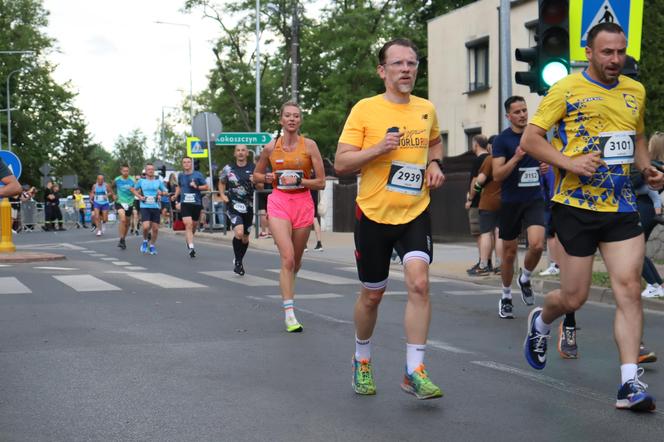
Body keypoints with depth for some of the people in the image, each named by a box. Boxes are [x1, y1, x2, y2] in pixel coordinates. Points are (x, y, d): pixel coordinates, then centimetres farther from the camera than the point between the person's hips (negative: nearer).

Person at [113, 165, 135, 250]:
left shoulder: (132, 180, -4)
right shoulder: (117, 180, -3)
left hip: (129, 203, 2)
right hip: (120, 202, -2)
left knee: (127, 223, 12)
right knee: (123, 219, -25)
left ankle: (123, 239, 32)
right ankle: (122, 239, -21)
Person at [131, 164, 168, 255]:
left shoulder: (158, 181, 7)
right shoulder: (141, 181, 4)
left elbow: (165, 191, 13)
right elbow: (133, 189, 16)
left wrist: (161, 193, -10)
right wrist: (139, 196, 0)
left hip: (155, 207, 2)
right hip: (145, 207, -2)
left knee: (155, 228, 4)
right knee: (146, 226, -18)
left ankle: (152, 245, 23)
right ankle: (145, 241, 11)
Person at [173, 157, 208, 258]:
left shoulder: (198, 175, 0)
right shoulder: (180, 176, 9)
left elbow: (206, 187, 1)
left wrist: (196, 187, -15)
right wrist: (176, 195, 12)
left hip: (196, 203, 0)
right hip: (185, 204, 0)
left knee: (194, 225, 13)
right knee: (188, 225, -16)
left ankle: (188, 240, 40)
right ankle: (191, 247, -21)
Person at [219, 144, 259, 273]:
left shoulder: (253, 168, 1)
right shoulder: (228, 168, 1)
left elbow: (261, 186, 5)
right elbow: (222, 183, 17)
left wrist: (255, 181, -16)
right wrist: (222, 195, 1)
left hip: (248, 206, 3)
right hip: (233, 205, -3)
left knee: (245, 236, 13)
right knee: (239, 232, -23)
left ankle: (239, 261, 35)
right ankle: (237, 260, -4)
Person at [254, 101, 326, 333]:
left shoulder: (309, 145, 0)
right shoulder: (271, 147, 4)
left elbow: (321, 182, 0)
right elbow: (256, 175, 18)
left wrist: (299, 180, -13)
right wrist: (269, 177, -2)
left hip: (303, 204, 1)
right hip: (279, 203, -1)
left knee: (296, 261, 11)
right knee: (287, 258, -17)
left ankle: (287, 288, 43)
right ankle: (289, 314, -17)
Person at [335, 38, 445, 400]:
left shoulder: (426, 109, 6)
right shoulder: (365, 109, -6)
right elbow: (340, 163, -8)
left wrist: (435, 164, 8)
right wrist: (378, 148, -23)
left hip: (415, 212, 2)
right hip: (374, 214, -2)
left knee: (419, 282, -18)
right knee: (371, 295, 10)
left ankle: (414, 372, -11)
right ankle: (362, 361, 35)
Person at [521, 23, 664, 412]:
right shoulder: (567, 90, -5)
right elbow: (531, 138, -6)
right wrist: (569, 162, -21)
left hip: (622, 208, 4)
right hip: (576, 206, -4)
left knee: (629, 289, -8)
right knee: (573, 298, 3)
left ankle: (631, 383, -5)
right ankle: (541, 322, 38)